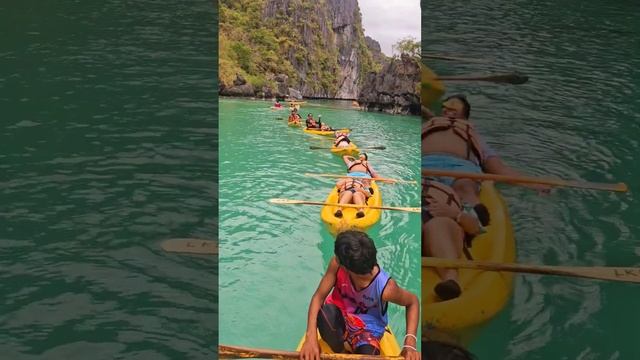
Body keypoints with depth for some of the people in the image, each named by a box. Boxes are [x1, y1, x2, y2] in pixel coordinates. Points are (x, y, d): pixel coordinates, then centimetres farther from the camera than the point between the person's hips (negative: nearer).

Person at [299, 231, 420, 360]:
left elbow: (413, 301, -13)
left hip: (367, 329, -1)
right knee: (324, 313, -36)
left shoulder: (385, 288, -31)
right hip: (339, 315, 2)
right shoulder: (337, 265, -26)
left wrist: (410, 343, -25)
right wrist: (311, 337, -35)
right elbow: (318, 297, -20)